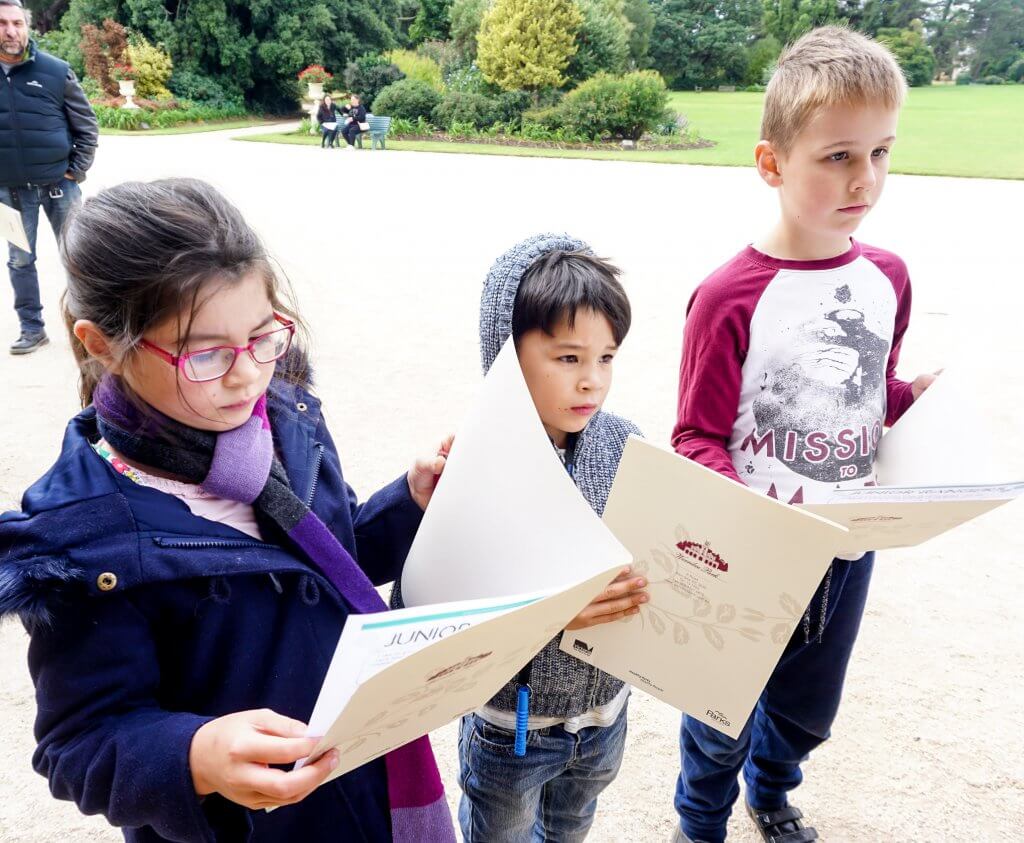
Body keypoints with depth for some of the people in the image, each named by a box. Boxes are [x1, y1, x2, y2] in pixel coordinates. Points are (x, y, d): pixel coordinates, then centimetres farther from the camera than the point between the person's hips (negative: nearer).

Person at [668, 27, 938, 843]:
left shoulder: (888, 277, -2)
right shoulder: (730, 298, -21)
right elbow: (698, 438, -16)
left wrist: (918, 397, -6)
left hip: (850, 543, 6)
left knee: (808, 708, 27)